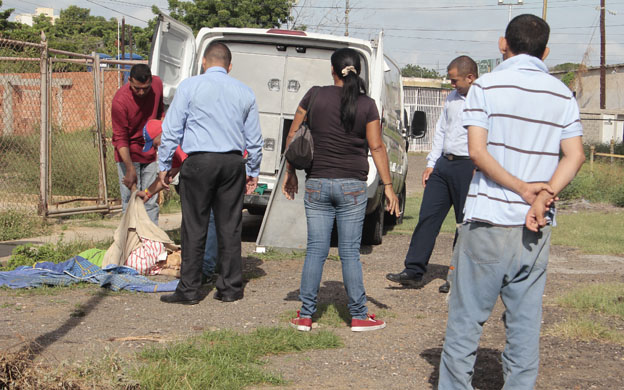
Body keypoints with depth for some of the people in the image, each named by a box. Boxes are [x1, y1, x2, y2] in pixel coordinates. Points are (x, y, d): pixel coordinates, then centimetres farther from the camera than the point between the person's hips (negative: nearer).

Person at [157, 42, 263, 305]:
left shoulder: (190, 87, 0)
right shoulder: (244, 92, 10)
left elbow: (171, 130, -1)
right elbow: (254, 138, 15)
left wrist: (164, 165, 7)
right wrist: (253, 172, 25)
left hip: (199, 163, -3)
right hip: (233, 163, 3)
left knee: (195, 227, 0)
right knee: (230, 227, 8)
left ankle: (189, 290, 3)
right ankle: (230, 288, 12)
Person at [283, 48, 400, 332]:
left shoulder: (314, 96, 0)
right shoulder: (366, 105, -3)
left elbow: (293, 135, 5)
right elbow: (377, 147, -5)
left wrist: (290, 173, 16)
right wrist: (388, 185, 1)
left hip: (316, 184, 1)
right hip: (352, 186, -1)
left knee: (315, 250, 5)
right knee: (350, 252, 5)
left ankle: (305, 316, 7)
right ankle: (359, 316, 10)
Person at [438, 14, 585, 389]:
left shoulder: (487, 85, -2)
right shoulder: (563, 94, 9)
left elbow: (477, 151, -13)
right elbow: (575, 156, -2)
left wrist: (521, 188, -11)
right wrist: (542, 196, -11)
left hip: (488, 220, -3)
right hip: (537, 227, 4)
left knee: (467, 316, 3)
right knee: (526, 318, 9)